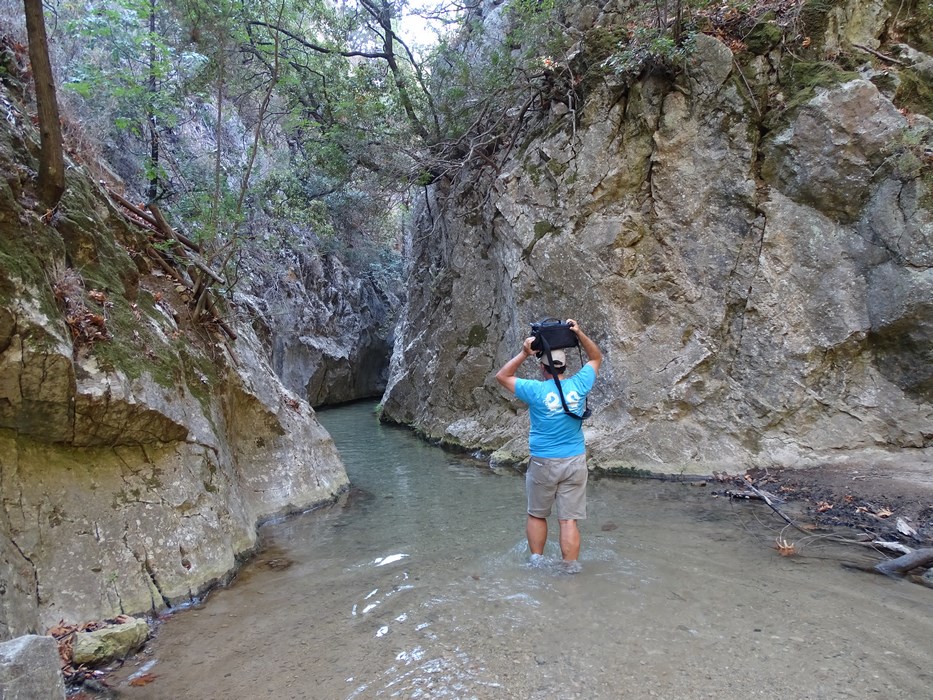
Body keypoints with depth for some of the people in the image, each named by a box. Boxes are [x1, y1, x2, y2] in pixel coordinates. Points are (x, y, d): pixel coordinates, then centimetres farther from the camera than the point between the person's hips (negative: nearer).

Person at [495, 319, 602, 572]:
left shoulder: (536, 390, -12)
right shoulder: (579, 385, -5)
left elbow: (502, 376, 3)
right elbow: (596, 358, 12)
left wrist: (524, 354, -6)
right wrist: (580, 333, 2)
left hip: (544, 463, -2)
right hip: (575, 462, 2)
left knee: (537, 515, 17)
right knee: (569, 520, 4)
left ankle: (536, 563, 24)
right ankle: (570, 570, 9)